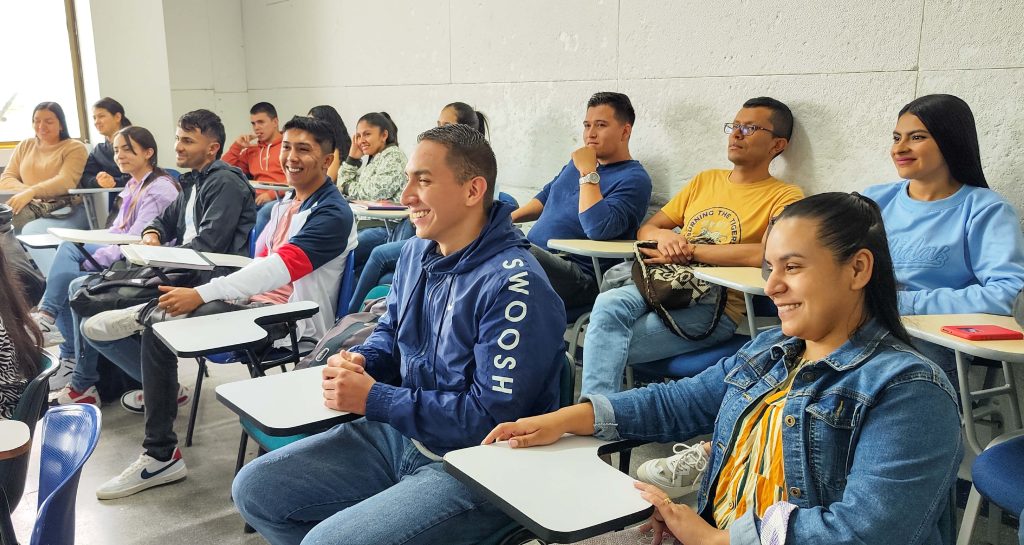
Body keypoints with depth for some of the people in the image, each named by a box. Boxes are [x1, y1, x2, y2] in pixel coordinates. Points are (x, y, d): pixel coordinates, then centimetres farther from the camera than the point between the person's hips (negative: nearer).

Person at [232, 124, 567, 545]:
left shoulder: (514, 286, -24)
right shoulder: (417, 251, 4)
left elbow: (492, 416, -25)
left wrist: (373, 399, -20)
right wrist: (359, 362, -5)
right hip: (398, 434, 8)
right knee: (255, 488, 6)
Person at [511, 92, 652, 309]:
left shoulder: (634, 179, -9)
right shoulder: (579, 162, 19)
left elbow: (599, 229, -25)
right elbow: (547, 195, 33)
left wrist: (588, 172, -19)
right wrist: (511, 217, 17)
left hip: (579, 276, -9)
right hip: (533, 253, 9)